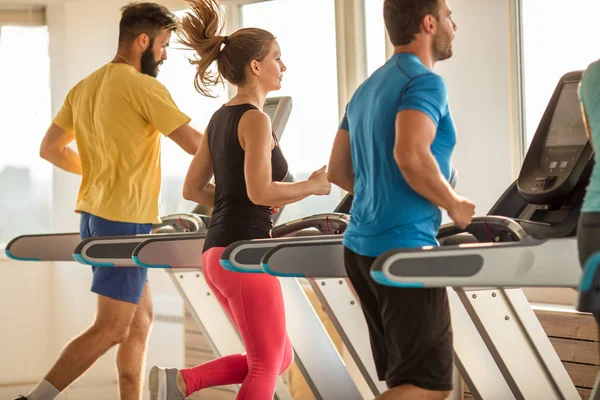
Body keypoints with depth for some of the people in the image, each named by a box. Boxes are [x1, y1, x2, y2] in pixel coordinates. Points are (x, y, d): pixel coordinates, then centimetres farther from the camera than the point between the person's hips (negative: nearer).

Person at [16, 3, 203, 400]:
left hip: (95, 215, 9)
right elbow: (197, 145, -14)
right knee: (111, 329, -5)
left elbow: (50, 149, 15)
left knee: (141, 317, 16)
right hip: (126, 221, -9)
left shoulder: (85, 87, 11)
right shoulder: (145, 88, -13)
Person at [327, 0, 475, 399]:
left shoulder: (366, 90, 15)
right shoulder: (425, 83, -12)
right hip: (404, 250, -9)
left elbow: (338, 171, 19)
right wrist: (453, 204, -13)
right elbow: (411, 156, -28)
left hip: (362, 246, 9)